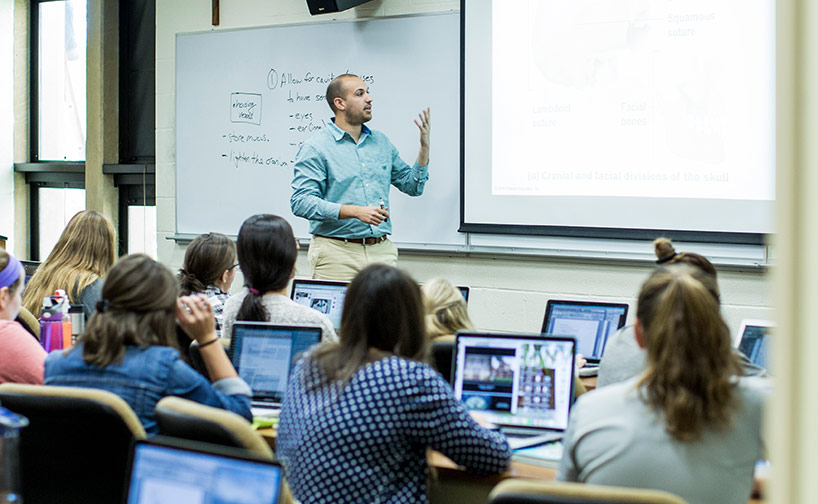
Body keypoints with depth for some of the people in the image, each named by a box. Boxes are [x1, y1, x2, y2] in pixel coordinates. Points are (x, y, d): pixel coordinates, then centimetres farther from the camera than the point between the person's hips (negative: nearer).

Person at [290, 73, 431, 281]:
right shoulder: (316, 147, -3)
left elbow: (412, 186, 20)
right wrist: (355, 212, -21)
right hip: (337, 253, -5)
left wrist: (424, 146, 5)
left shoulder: (381, 142, 15)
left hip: (382, 250, 5)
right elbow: (301, 202, -13)